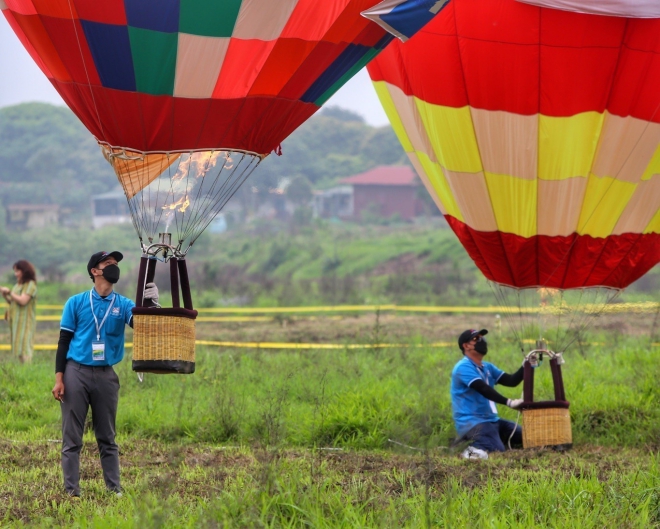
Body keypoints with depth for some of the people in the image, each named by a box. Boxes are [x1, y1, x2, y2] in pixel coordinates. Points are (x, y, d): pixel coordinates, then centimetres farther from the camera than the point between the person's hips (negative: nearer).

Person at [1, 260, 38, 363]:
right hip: (15, 321, 8)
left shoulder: (30, 285, -8)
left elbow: (23, 301, -19)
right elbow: (12, 302, 18)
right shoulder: (18, 285, 16)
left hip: (25, 321, -8)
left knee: (23, 347, -13)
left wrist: (9, 292, -12)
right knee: (16, 349, 4)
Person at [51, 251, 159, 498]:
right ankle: (71, 491, 1)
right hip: (76, 372, -2)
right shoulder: (77, 303, 2)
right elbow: (64, 341, 3)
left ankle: (115, 489, 9)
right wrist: (59, 378, -5)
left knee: (107, 438, 7)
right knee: (72, 437, -1)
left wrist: (150, 304, -32)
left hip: (106, 375, 2)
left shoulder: (123, 305, 6)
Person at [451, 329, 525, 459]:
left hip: (491, 419, 10)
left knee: (526, 438, 11)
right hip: (471, 422, -10)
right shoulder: (464, 367, -10)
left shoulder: (487, 367, 19)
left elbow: (511, 381, 12)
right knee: (497, 449, -31)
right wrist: (509, 402, -33)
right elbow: (483, 389, -23)